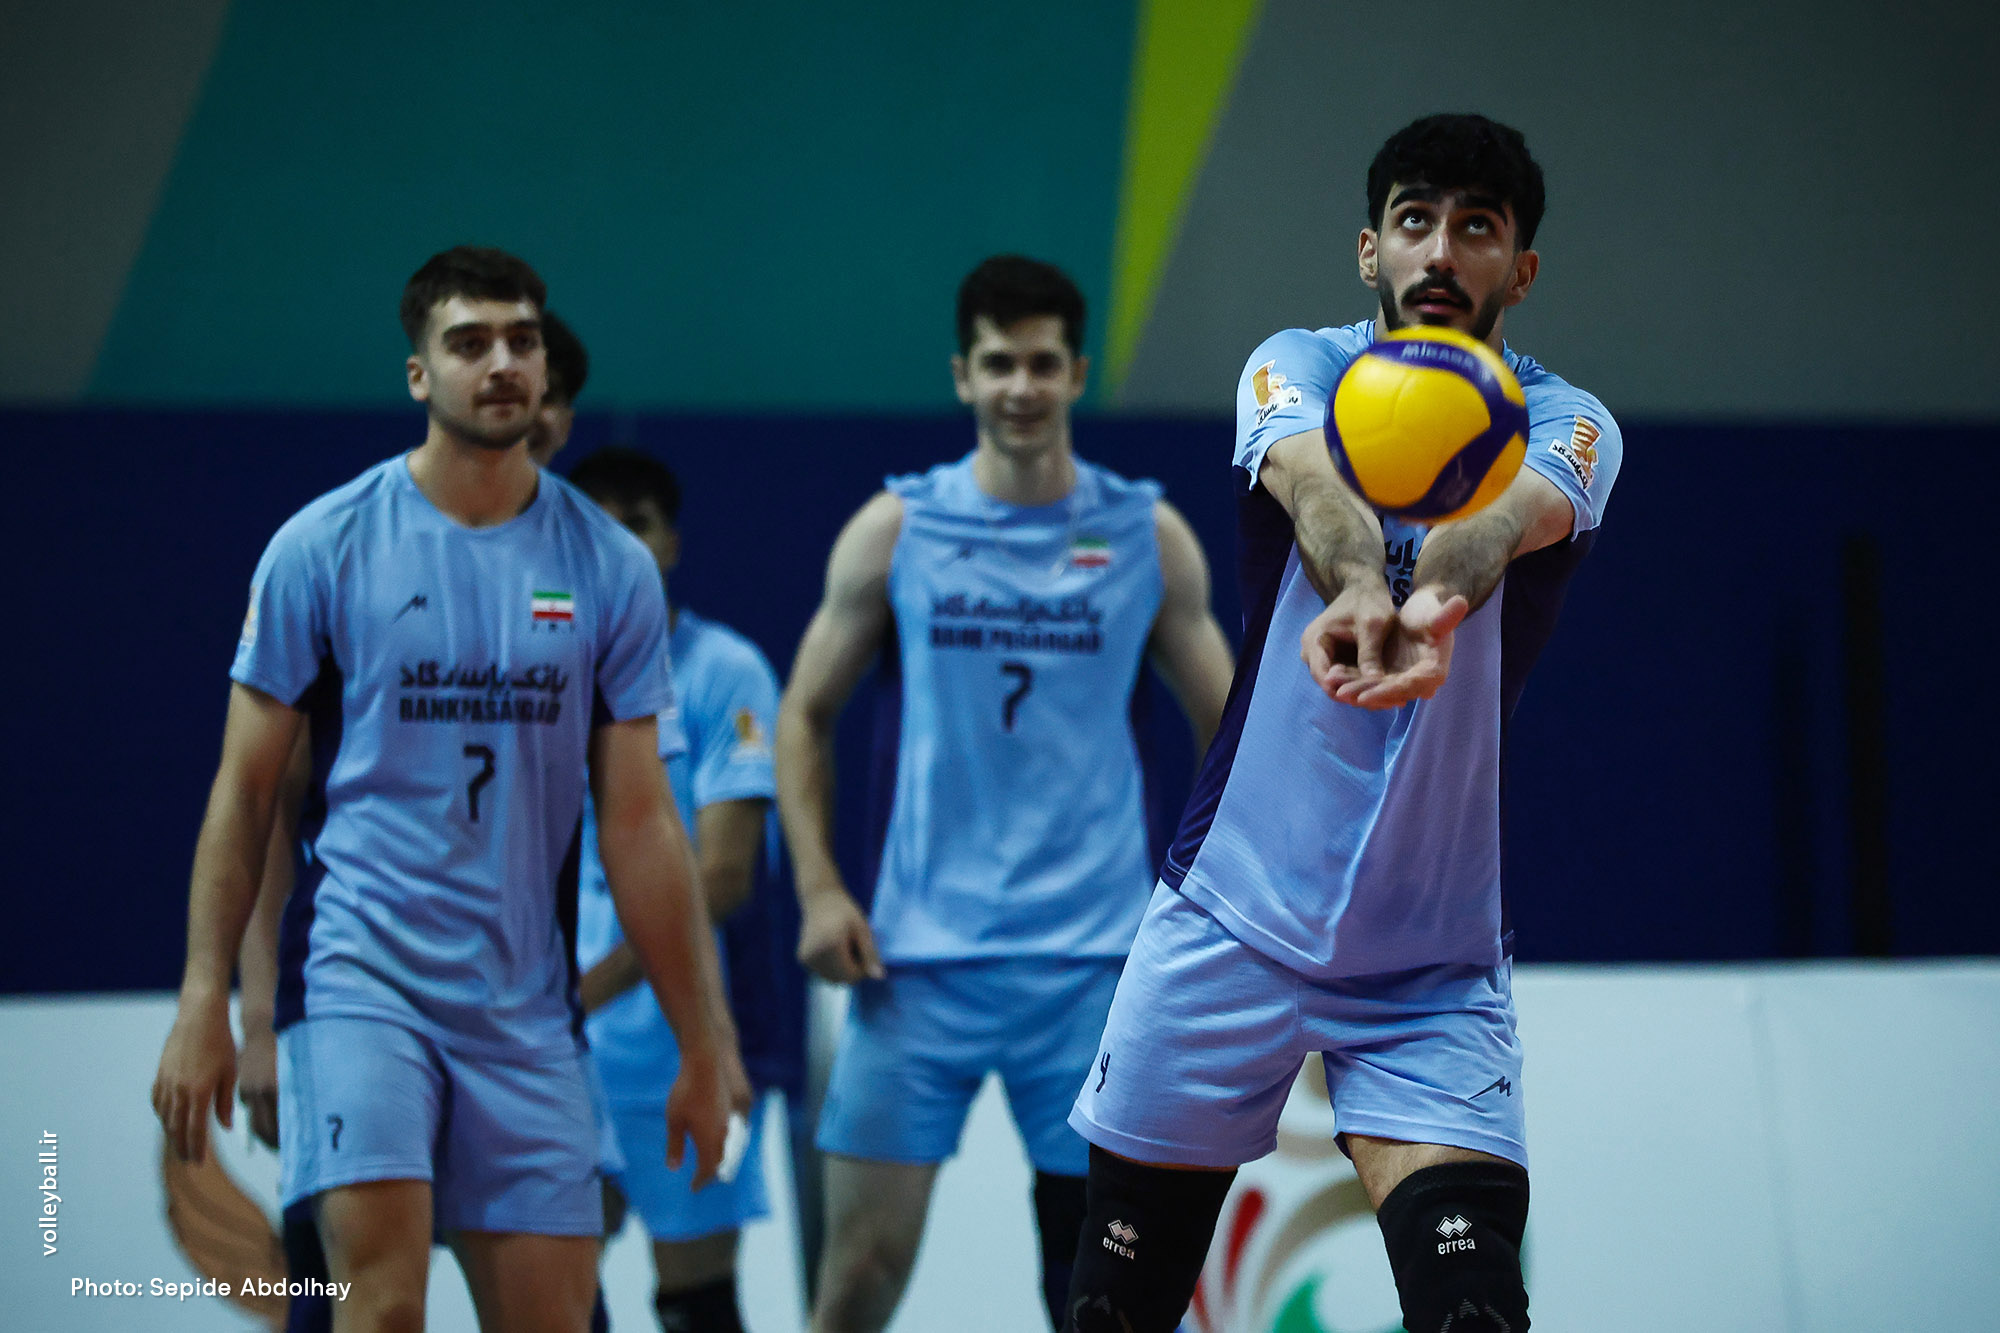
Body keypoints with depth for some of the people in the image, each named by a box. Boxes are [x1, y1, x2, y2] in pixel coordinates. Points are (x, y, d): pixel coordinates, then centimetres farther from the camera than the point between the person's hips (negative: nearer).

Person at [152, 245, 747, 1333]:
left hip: (525, 1004, 3)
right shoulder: (322, 547, -1)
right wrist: (203, 1006, -5)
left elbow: (638, 822, 8)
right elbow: (245, 788, 2)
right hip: (359, 975, -3)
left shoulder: (609, 568, 6)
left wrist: (702, 1047, 6)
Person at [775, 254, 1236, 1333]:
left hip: (1092, 959, 1)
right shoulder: (896, 529, 3)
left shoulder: (1149, 536, 4)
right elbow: (806, 713, 10)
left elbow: (1225, 729, 12)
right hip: (919, 954, 0)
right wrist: (817, 889, -2)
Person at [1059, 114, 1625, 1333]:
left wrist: (1438, 607, -53)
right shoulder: (1301, 368, -2)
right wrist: (1355, 590, -51)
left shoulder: (1565, 423, -3)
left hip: (1435, 954, -1)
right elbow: (1311, 480, -26)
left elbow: (1517, 512, -28)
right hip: (1231, 914, 1)